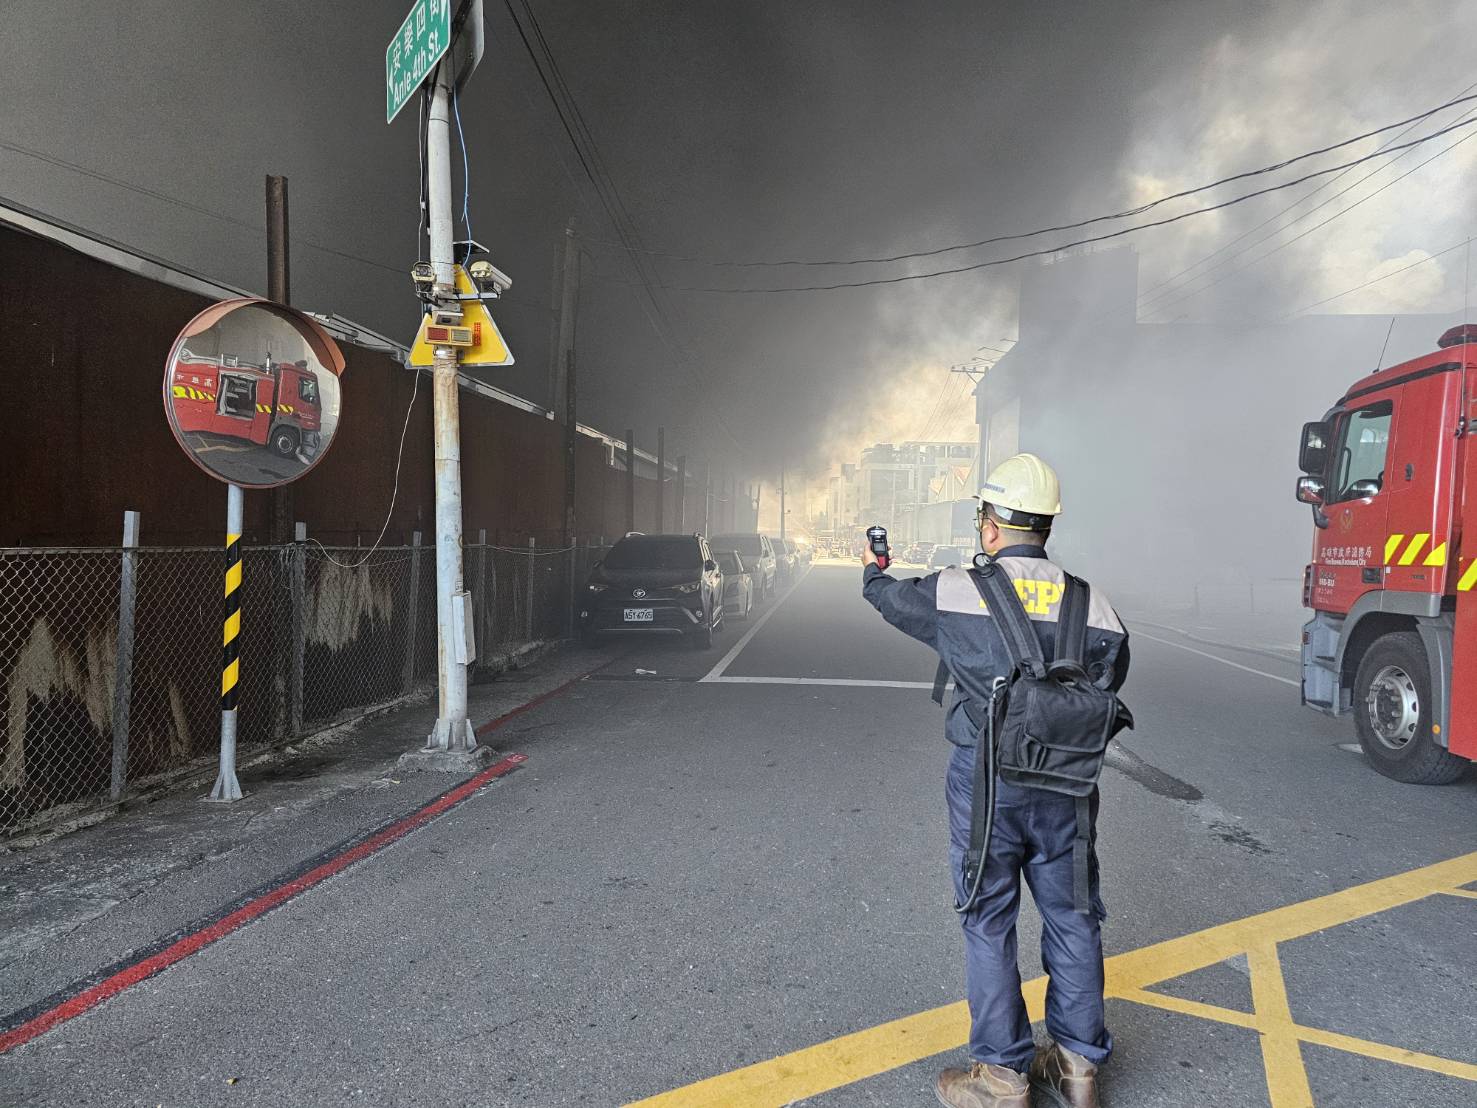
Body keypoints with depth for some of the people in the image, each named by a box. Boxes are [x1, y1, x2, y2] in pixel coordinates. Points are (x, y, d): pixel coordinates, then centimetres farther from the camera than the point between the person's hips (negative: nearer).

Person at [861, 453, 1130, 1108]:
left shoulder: (955, 591, -11)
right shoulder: (1093, 606, -3)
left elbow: (892, 600, 10)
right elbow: (1106, 687, 10)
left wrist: (871, 572, 33)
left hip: (985, 783, -3)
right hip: (1065, 786, 3)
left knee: (989, 925, 10)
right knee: (1072, 918, 17)